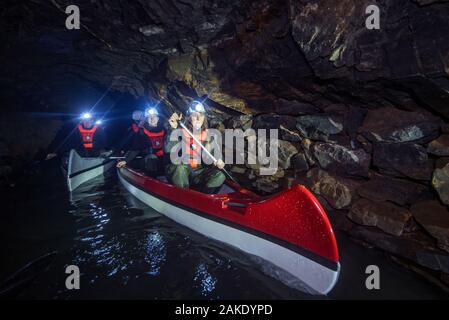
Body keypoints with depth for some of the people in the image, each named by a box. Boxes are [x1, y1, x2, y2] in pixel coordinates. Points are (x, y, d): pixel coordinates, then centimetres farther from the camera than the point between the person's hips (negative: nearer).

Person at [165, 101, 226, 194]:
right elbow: (168, 149, -19)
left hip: (198, 172, 3)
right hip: (179, 172, -3)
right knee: (179, 168, -36)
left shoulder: (207, 135, 6)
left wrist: (216, 163, -15)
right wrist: (173, 129, -26)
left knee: (220, 176, -19)